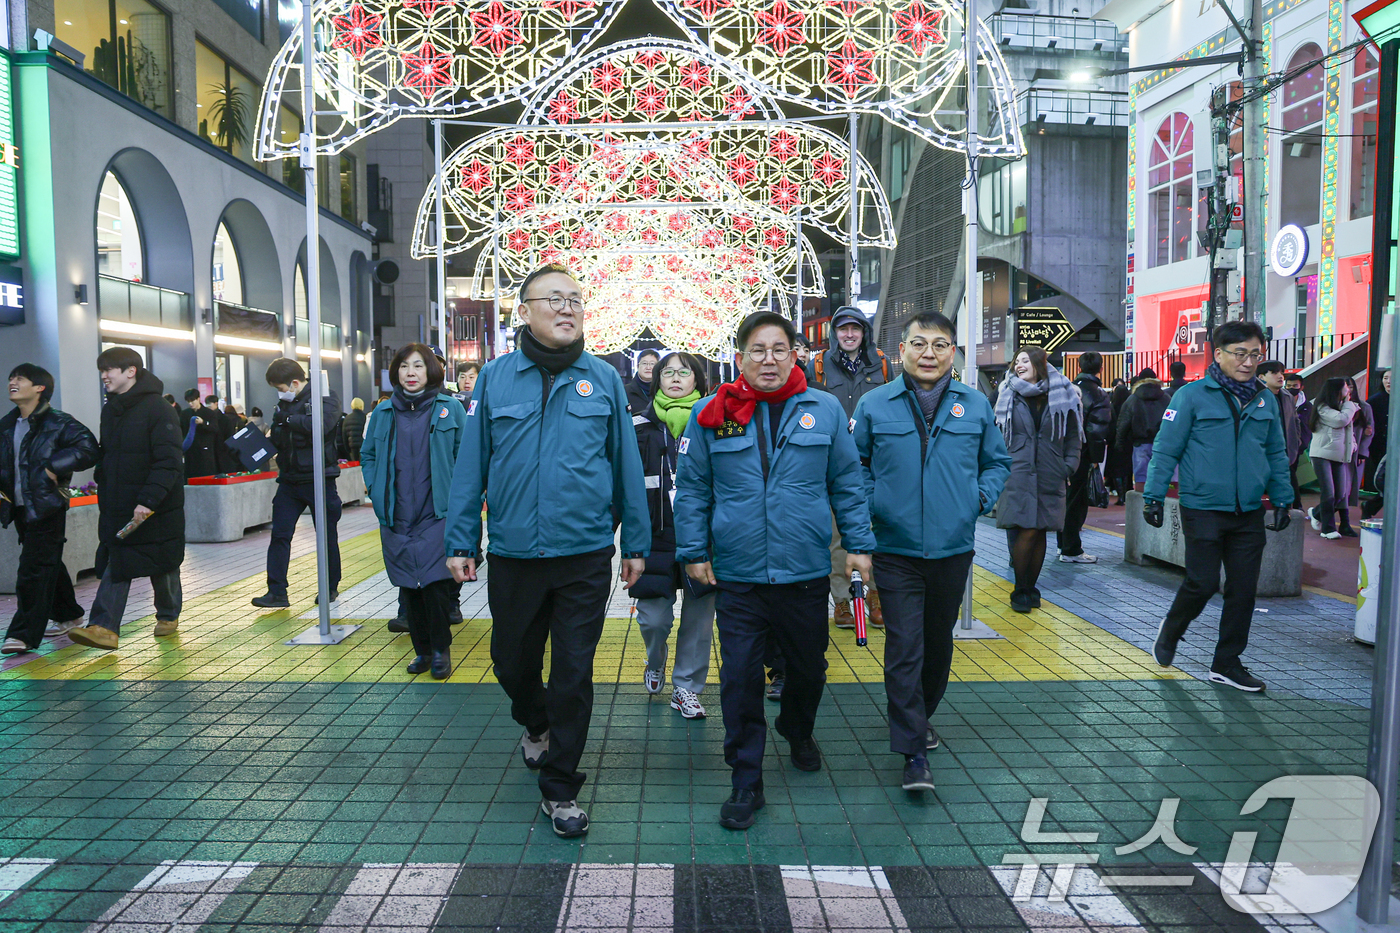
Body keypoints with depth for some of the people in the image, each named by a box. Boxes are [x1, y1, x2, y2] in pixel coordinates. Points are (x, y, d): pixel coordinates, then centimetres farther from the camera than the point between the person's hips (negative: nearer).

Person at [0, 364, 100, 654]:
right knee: (49, 565, 17)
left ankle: (24, 634, -5)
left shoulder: (59, 423, -10)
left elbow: (89, 450, -18)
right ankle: (68, 615, 31)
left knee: (34, 569, -8)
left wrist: (54, 467, -20)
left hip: (47, 507, -7)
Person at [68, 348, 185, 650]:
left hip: (157, 509, -6)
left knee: (163, 567, 9)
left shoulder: (158, 410, -14)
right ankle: (104, 627, -3)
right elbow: (106, 456, 22)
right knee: (114, 565, 0)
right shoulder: (110, 410, 11)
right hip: (117, 509, 6)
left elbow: (169, 463, -20)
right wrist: (102, 481, 12)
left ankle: (168, 616, 28)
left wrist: (149, 500, -26)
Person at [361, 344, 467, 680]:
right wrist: (375, 490, 9)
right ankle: (422, 649, 22)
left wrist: (457, 494, -4)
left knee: (436, 583, -9)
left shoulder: (450, 408, 1)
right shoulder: (384, 412, 9)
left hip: (438, 515, -3)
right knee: (409, 588, 7)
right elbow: (367, 453, 21)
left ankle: (440, 648, 10)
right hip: (396, 519, 3)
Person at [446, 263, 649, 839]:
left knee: (573, 674, 5)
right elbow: (471, 465, 2)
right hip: (513, 554, 1)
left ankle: (560, 787, 23)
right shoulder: (495, 379, 0)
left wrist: (635, 542, 4)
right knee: (512, 662, 18)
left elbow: (626, 465, 3)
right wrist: (461, 542, 1)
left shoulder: (603, 379, 0)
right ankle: (536, 724, 51)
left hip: (585, 555, -1)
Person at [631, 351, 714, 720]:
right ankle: (655, 664, 33)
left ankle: (686, 687, 21)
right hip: (655, 535, 0)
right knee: (653, 617, 0)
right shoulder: (641, 425, 6)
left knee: (699, 613, 4)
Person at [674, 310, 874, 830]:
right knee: (740, 680, 1)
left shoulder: (825, 410, 1)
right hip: (737, 577, -1)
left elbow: (847, 484, 7)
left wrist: (858, 544, 5)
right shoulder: (712, 415, -1)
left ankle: (798, 732, 49)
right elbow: (691, 490, 3)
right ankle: (746, 783, 16)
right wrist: (694, 552, 0)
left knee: (809, 668, 19)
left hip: (806, 573, 2)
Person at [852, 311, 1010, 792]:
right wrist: (869, 504, -5)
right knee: (904, 648, -6)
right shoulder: (874, 405, -1)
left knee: (938, 642, 17)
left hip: (953, 549, 3)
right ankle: (914, 751, 3)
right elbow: (856, 464, 9)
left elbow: (997, 462, 16)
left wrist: (982, 497, -1)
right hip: (896, 550, -3)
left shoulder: (976, 405, 4)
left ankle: (921, 715, 40)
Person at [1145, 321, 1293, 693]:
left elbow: (1277, 454, 17)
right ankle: (1170, 631, 26)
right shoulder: (1193, 396, -7)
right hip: (1203, 509, -5)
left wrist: (1283, 500, 14)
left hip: (1249, 514, 5)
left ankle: (1227, 663, 21)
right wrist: (1154, 496, -9)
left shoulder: (1265, 400, 8)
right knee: (1203, 583, -4)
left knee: (1243, 589, 7)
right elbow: (1166, 449, -6)